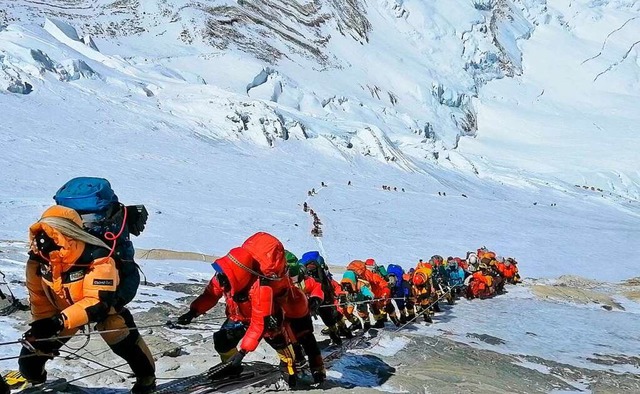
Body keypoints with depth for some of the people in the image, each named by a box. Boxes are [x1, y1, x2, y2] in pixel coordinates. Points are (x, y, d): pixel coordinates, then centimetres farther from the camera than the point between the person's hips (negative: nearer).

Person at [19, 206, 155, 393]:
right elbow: (39, 296, -6)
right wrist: (43, 323, -12)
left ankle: (146, 378, 4)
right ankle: (32, 376, 35)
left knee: (124, 340, -20)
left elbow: (98, 301, -42)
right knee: (34, 345, 1)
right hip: (62, 307, 5)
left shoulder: (97, 258, -40)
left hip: (102, 304, -4)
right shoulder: (37, 259, -22)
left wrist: (60, 321, -49)